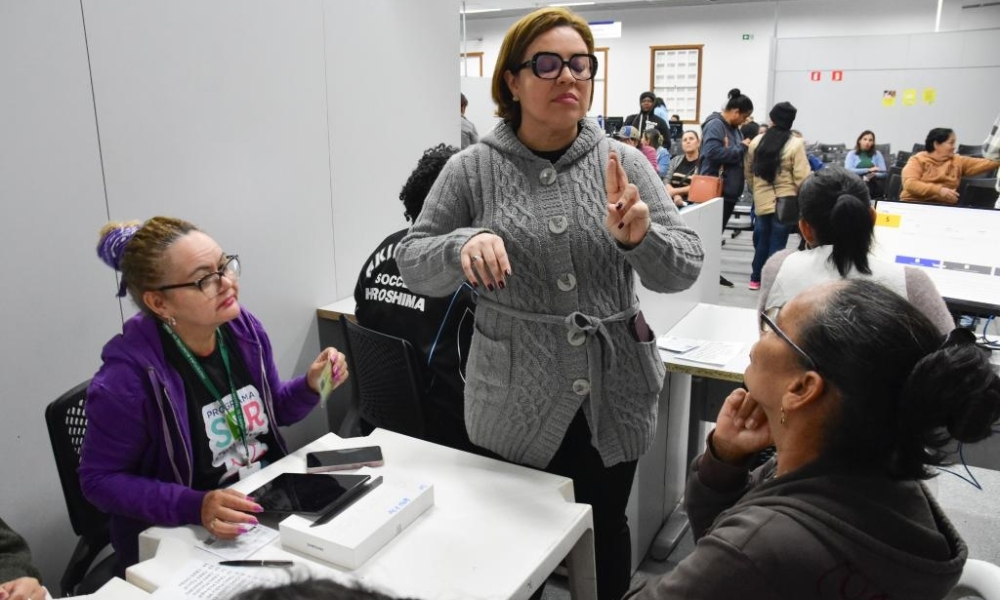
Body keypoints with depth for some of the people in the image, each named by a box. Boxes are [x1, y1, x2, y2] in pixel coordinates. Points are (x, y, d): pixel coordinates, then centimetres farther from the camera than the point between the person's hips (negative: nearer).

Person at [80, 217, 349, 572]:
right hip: (178, 538, -5)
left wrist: (310, 386, -9)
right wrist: (194, 506, -25)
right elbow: (100, 480, -13)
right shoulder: (128, 376, -21)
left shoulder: (245, 329, -4)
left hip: (271, 504, 6)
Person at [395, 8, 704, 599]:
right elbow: (413, 264, -2)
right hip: (514, 400, -1)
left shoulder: (625, 163, -2)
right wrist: (464, 245, -23)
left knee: (606, 529, 19)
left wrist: (638, 237, -26)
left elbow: (685, 269, -4)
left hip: (614, 395, 2)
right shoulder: (473, 169, -4)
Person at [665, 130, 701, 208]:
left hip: (692, 202, -4)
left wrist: (675, 191, -6)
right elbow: (667, 182, 9)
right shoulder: (675, 160, 18)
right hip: (672, 200, 4)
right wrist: (676, 195, -10)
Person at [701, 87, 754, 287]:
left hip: (729, 189, 10)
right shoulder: (715, 125, -14)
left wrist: (745, 146, 3)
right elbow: (713, 152, -28)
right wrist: (741, 148, -18)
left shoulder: (732, 127, 15)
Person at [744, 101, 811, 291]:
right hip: (784, 202, -4)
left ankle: (756, 278, 23)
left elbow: (749, 172, 11)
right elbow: (801, 177, -12)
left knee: (762, 240, 16)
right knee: (777, 243, 3)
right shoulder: (795, 144, -10)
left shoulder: (756, 141, 2)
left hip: (761, 201, 4)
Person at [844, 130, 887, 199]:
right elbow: (847, 170, -6)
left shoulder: (877, 154, 17)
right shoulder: (852, 154, 11)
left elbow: (884, 173, 7)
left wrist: (874, 174, -15)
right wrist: (868, 170, -11)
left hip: (873, 183, 2)